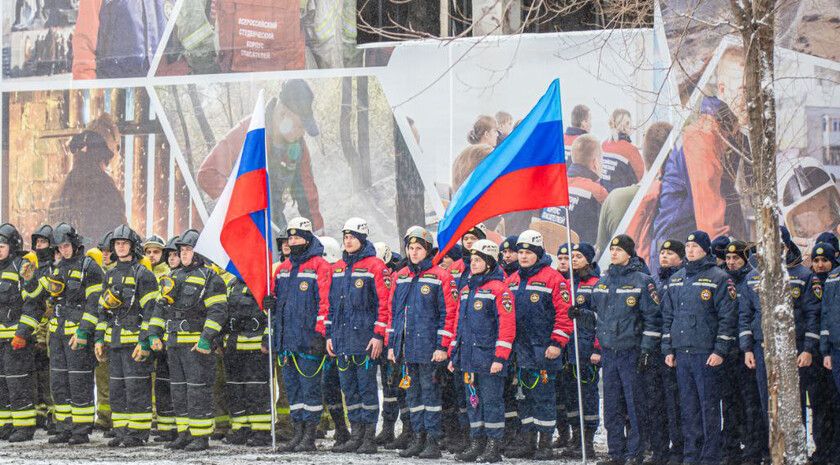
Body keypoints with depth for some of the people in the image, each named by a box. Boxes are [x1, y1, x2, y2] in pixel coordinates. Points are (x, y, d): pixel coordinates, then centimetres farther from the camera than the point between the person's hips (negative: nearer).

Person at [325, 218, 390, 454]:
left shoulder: (375, 266, -6)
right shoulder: (338, 268, 16)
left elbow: (384, 302, -10)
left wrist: (379, 335, -15)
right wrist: (330, 335, 15)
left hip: (364, 338, -7)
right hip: (342, 340, 7)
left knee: (367, 387, -3)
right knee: (348, 388, 9)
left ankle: (370, 438, 1)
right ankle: (356, 436, 16)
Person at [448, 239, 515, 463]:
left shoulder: (499, 289, -8)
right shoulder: (466, 289, 17)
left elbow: (507, 325, -13)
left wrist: (500, 357, -18)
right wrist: (454, 354, 19)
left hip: (488, 358, -8)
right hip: (468, 358, 8)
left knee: (491, 400, -3)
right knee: (473, 400, 11)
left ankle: (494, 447, 2)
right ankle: (477, 443, 17)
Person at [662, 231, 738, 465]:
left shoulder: (718, 278, -3)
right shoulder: (676, 279, 16)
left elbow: (728, 316, -7)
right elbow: (667, 316, 20)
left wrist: (720, 350, -13)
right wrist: (668, 349, 12)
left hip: (707, 354, -6)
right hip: (681, 353, 6)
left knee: (709, 406, -4)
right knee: (688, 407, 8)